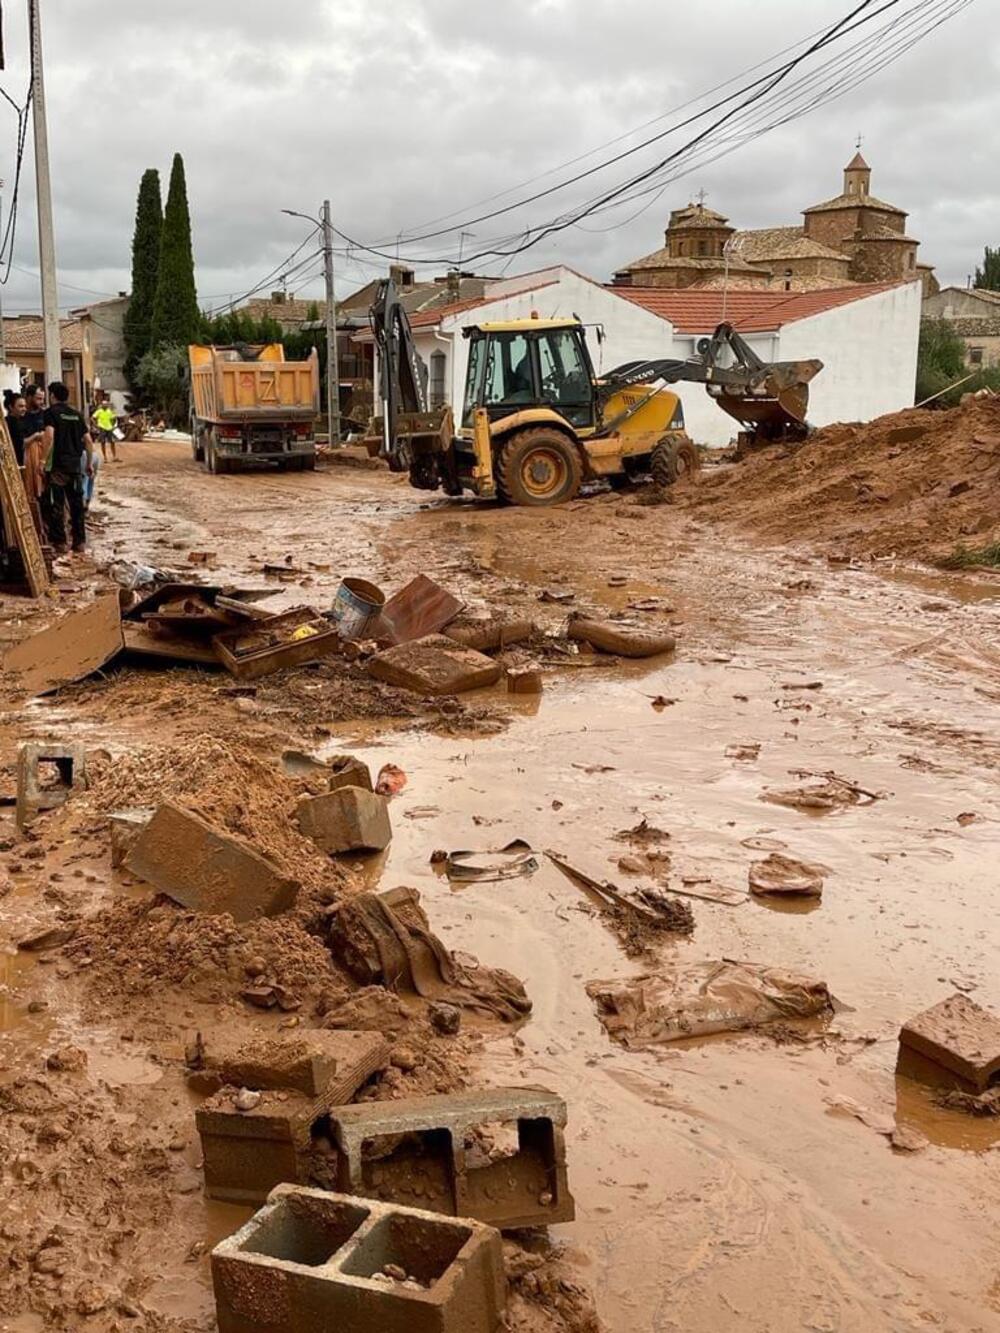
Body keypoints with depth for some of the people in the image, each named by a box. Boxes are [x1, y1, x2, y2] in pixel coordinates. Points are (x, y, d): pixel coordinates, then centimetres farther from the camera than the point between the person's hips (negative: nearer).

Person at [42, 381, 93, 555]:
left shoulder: (51, 412, -5)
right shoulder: (76, 414, 12)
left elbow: (49, 437, -20)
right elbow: (88, 440, 10)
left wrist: (44, 461, -16)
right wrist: (89, 463, 17)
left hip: (58, 465, -5)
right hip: (75, 464, 5)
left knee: (57, 504, 1)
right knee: (77, 503, 10)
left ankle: (59, 542, 3)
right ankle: (80, 541, 11)